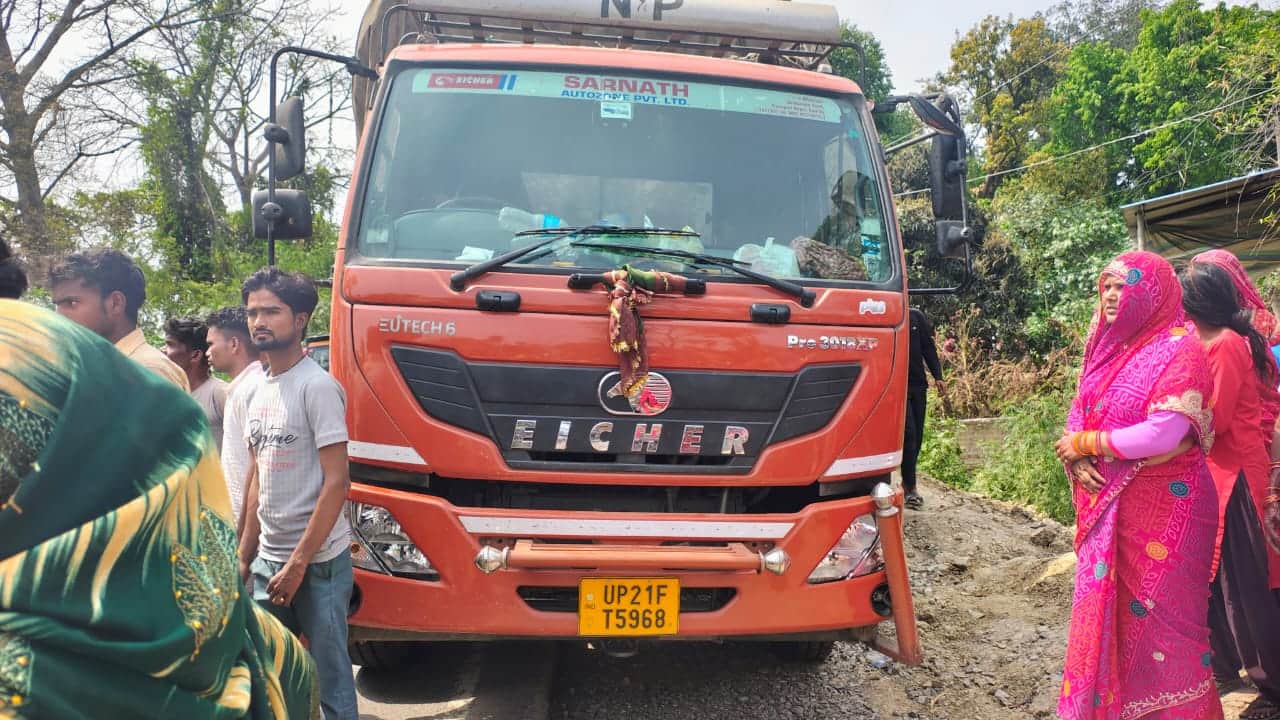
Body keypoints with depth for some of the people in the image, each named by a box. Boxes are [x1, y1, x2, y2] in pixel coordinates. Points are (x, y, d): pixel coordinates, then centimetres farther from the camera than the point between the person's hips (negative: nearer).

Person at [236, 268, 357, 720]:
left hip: (317, 561, -7)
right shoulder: (258, 393, 11)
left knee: (328, 674, 2)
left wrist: (298, 563, -17)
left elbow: (337, 483, -16)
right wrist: (245, 555, 13)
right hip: (267, 560, 7)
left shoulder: (317, 387, -12)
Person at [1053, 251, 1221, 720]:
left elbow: (1162, 434, -23)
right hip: (1106, 505, 7)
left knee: (1160, 614, 2)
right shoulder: (1107, 348, 11)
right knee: (1107, 607, 12)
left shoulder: (1180, 349, -12)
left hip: (1162, 508, -7)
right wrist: (1077, 462, -9)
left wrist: (1084, 444, -13)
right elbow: (1079, 416, 12)